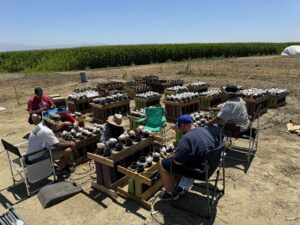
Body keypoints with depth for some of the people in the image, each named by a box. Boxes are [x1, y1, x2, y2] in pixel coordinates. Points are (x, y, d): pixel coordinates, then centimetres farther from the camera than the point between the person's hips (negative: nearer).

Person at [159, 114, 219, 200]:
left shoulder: (186, 138, -25)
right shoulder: (203, 130, 2)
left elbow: (177, 161, -27)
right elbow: (216, 144, 19)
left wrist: (173, 157, -1)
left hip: (199, 171, -9)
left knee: (164, 163, 1)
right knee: (172, 159, 23)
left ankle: (170, 193, 16)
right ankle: (178, 187, 29)